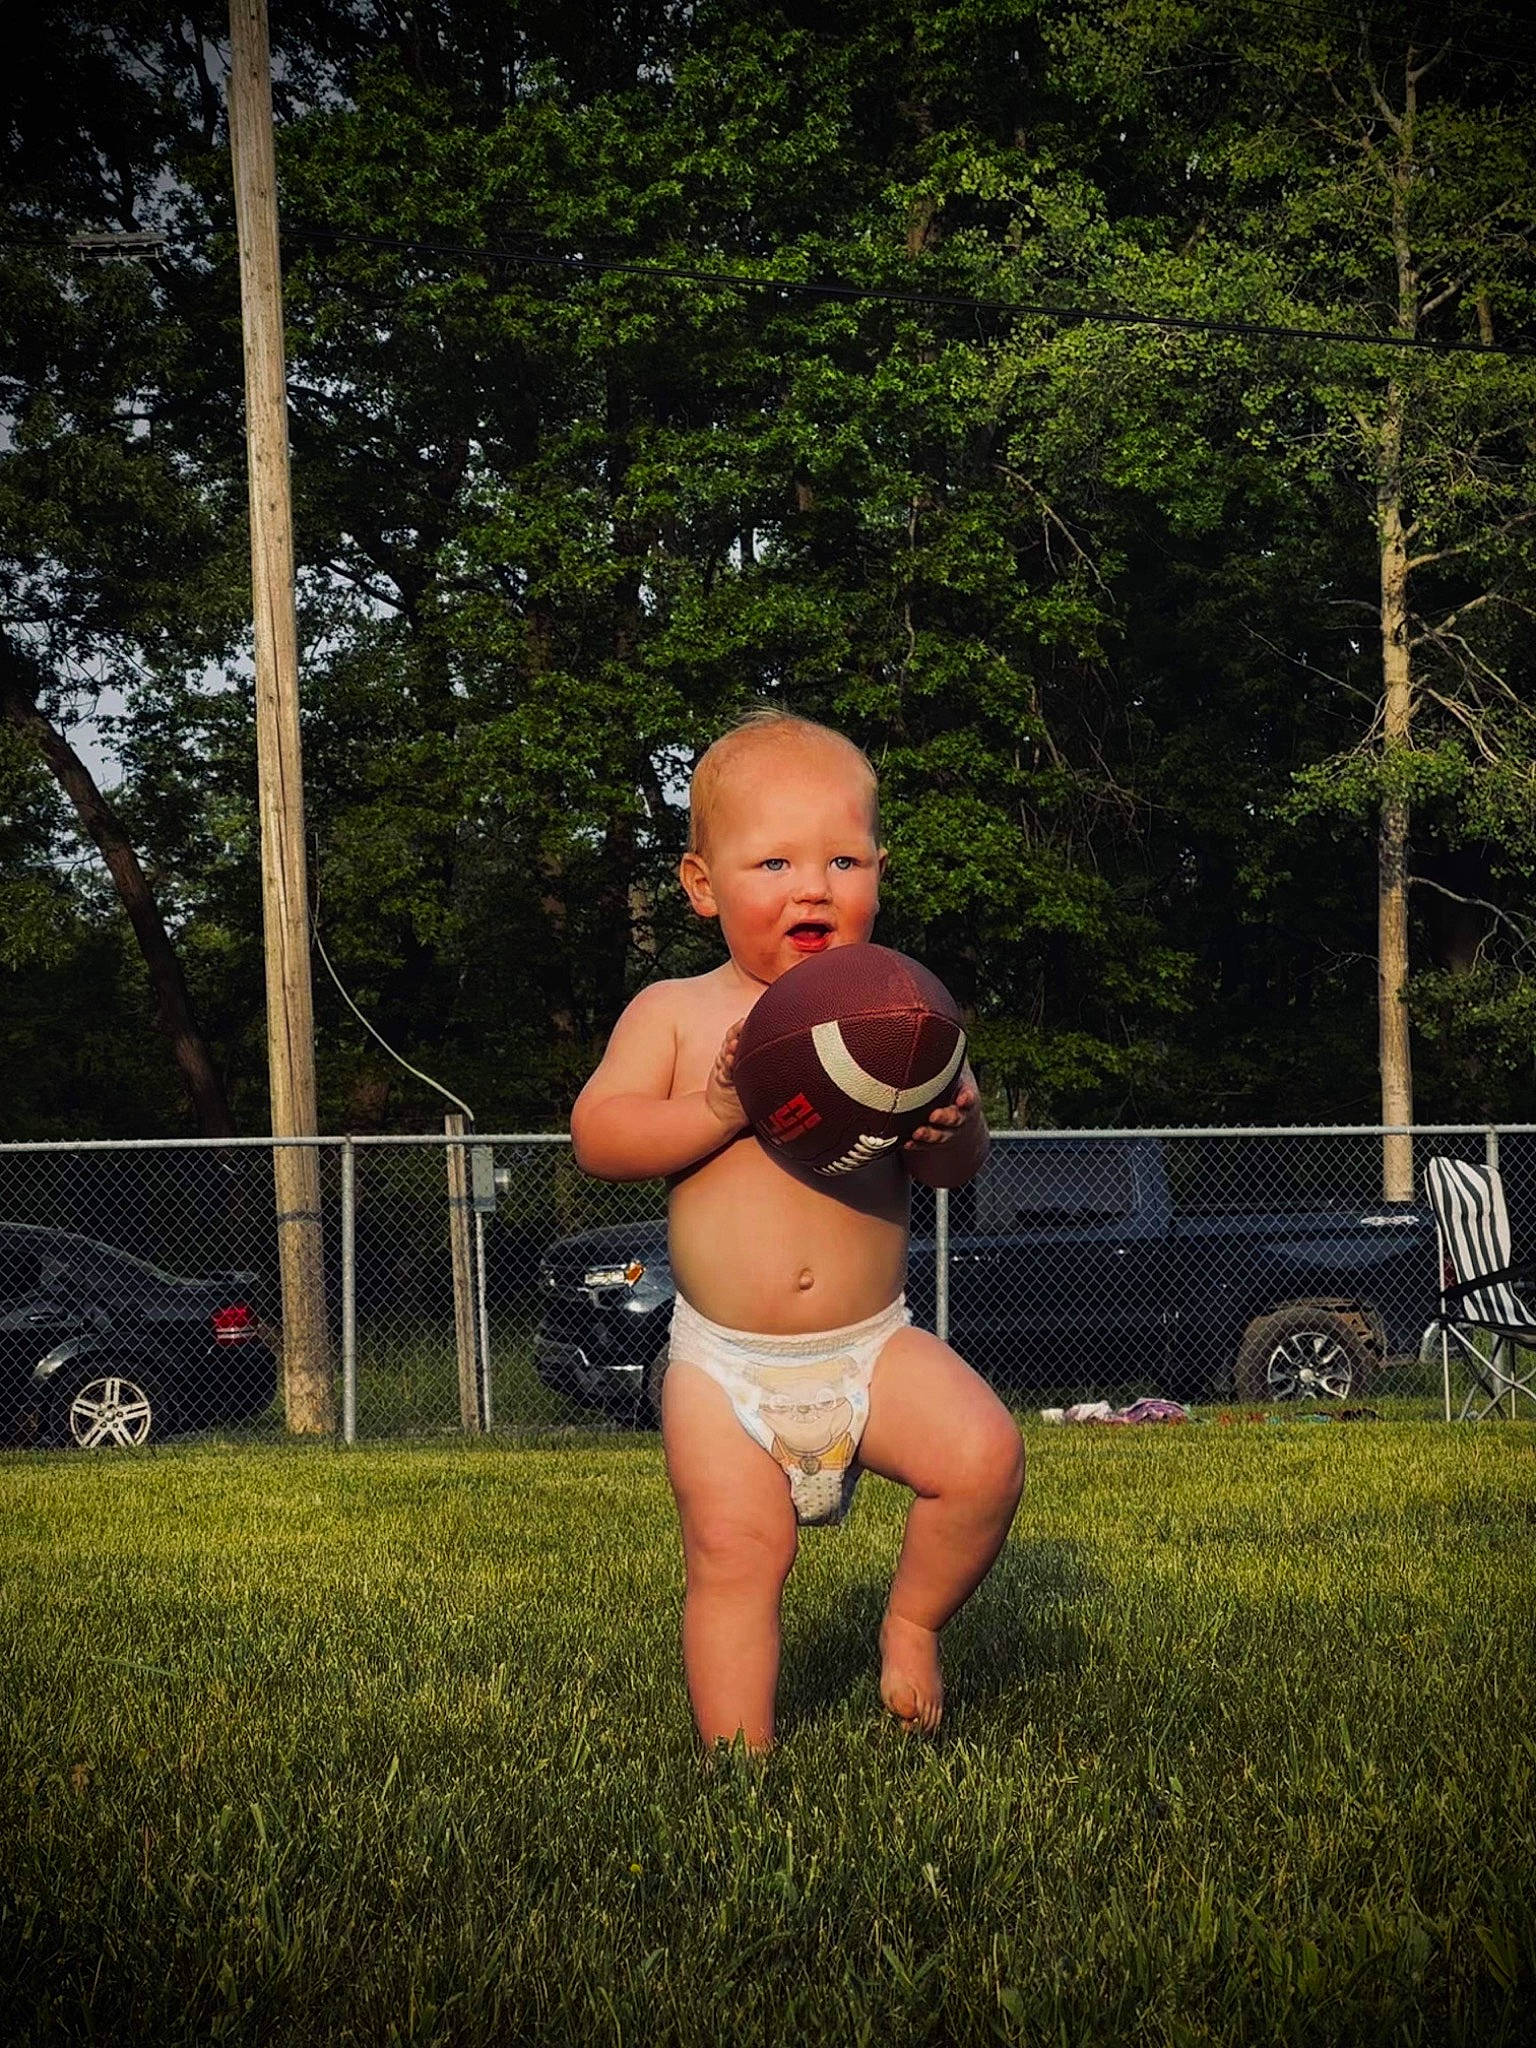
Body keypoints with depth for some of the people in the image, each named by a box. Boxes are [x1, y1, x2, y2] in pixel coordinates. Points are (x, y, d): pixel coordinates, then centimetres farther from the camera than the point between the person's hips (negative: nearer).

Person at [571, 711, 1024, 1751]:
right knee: (734, 1553, -7)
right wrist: (718, 1109, -23)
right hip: (726, 1363, -1)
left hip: (874, 1345, 1)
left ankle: (913, 1623, 8)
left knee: (985, 1454, -18)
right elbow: (597, 1135, -10)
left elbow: (957, 1168, 1)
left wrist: (949, 1127, -23)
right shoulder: (675, 1013, -1)